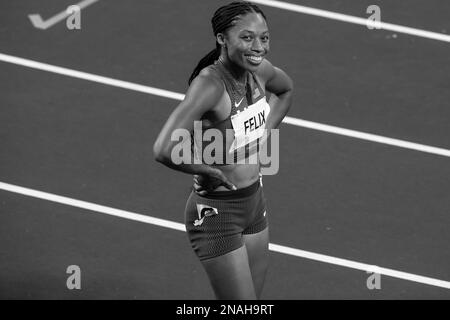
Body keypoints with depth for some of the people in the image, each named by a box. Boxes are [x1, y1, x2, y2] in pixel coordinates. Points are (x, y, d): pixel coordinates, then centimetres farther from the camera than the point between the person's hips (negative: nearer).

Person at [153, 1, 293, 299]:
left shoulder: (259, 70, -4)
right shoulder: (210, 83, -26)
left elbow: (286, 89, 23)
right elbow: (165, 150, -38)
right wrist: (208, 170, -22)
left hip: (255, 202, 8)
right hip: (216, 212, -8)